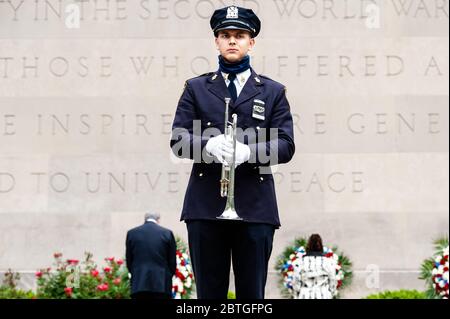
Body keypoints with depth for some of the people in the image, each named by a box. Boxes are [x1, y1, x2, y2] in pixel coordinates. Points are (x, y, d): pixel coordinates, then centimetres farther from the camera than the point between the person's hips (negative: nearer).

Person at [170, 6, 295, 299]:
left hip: (255, 206, 0)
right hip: (205, 205, 0)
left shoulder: (273, 92, 13)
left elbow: (286, 145, 3)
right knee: (209, 292, 4)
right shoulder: (196, 88, 14)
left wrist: (249, 151, -17)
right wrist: (208, 144, -19)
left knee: (252, 293, 2)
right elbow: (177, 139, 4)